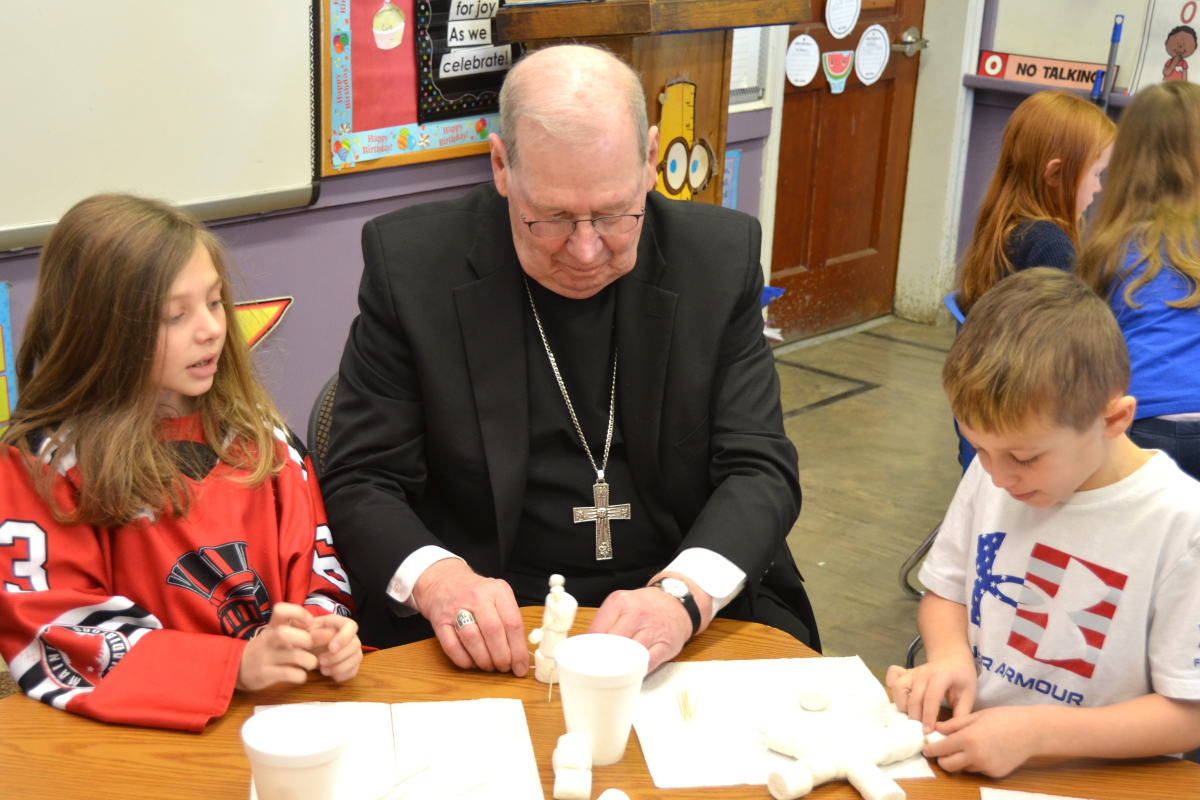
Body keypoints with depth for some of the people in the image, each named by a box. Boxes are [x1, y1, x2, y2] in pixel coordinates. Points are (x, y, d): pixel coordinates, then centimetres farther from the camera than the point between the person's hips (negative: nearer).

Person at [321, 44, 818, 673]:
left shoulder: (723, 255, -1)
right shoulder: (411, 262, -6)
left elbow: (759, 467, -3)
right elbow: (362, 480, -3)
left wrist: (684, 593, -22)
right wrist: (435, 578, -24)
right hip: (487, 627, -1)